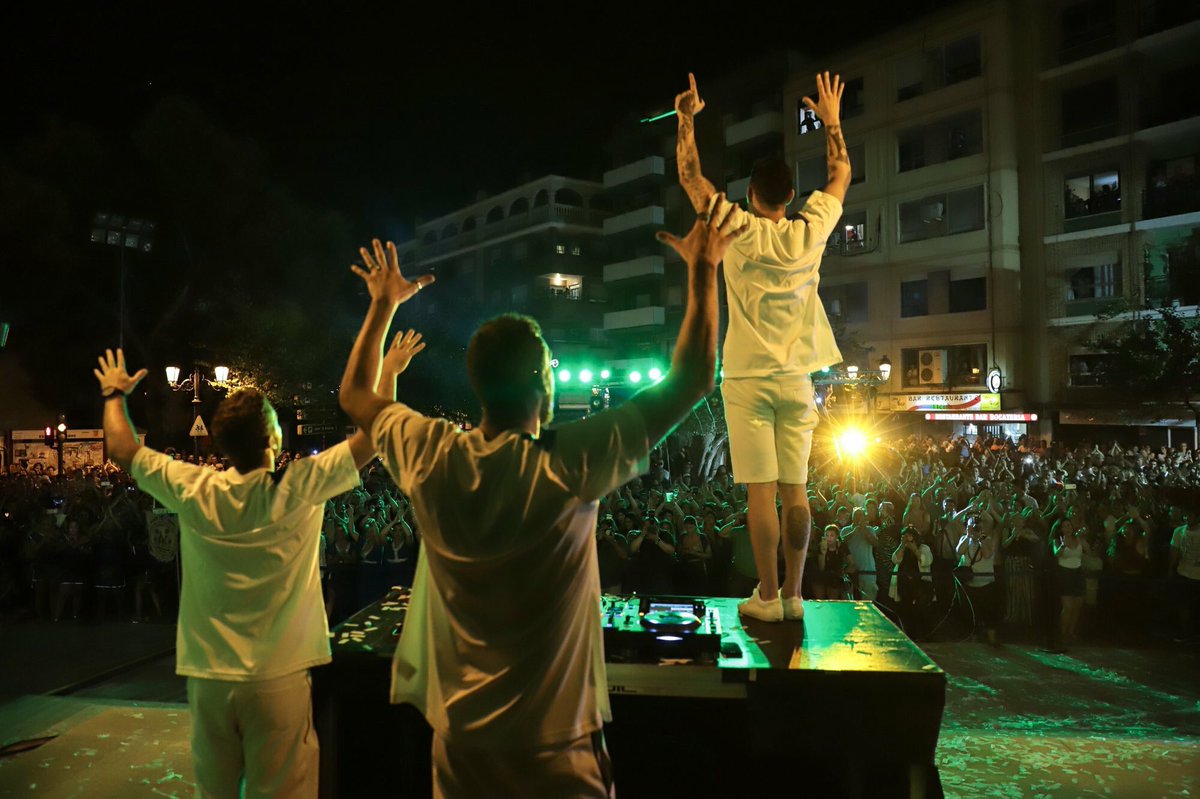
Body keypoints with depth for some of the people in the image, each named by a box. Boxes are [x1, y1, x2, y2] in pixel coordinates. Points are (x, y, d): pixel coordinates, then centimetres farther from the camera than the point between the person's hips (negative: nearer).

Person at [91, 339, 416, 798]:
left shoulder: (194, 492, -5)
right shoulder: (299, 490, -14)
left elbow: (122, 450, 11)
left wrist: (115, 394, 27)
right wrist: (389, 371, 8)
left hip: (209, 676, 4)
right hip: (277, 678, -3)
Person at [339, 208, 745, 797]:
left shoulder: (431, 460, -12)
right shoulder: (569, 465, -23)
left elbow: (355, 395, 9)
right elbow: (692, 379, -16)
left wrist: (384, 304, 18)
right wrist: (703, 269, -5)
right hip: (555, 747, -4)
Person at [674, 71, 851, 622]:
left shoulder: (740, 231, -7)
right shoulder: (810, 231, 1)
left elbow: (690, 176, 3)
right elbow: (841, 175, 19)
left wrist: (687, 119, 14)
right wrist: (832, 120, 30)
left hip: (748, 378, -3)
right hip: (797, 378, 3)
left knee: (761, 491, -2)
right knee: (795, 491, 6)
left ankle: (767, 597, 3)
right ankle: (792, 594, 12)